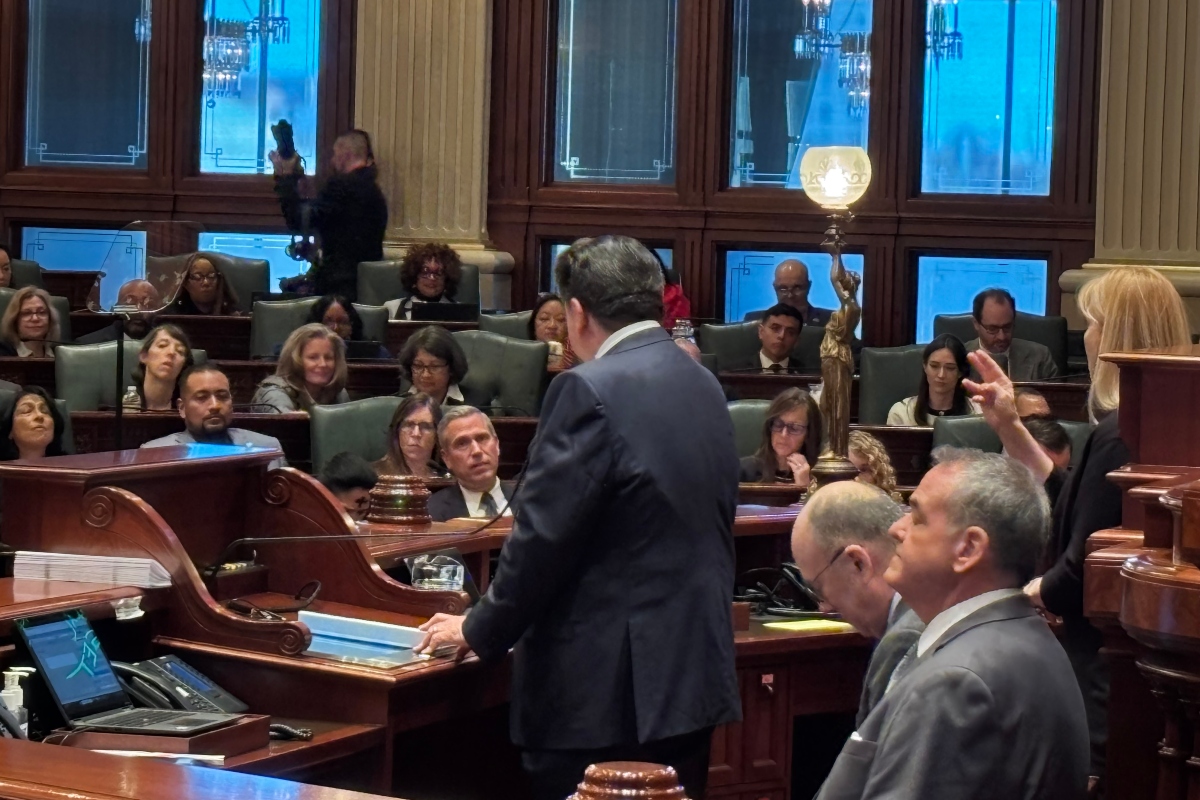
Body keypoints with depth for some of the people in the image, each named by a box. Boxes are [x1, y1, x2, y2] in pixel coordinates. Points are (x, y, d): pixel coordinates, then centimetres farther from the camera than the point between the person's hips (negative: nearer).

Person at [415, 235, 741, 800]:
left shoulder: (590, 392, -15)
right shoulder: (703, 386, 10)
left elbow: (542, 537, -16)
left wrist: (480, 632, -3)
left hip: (606, 689, -8)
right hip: (696, 674, 8)